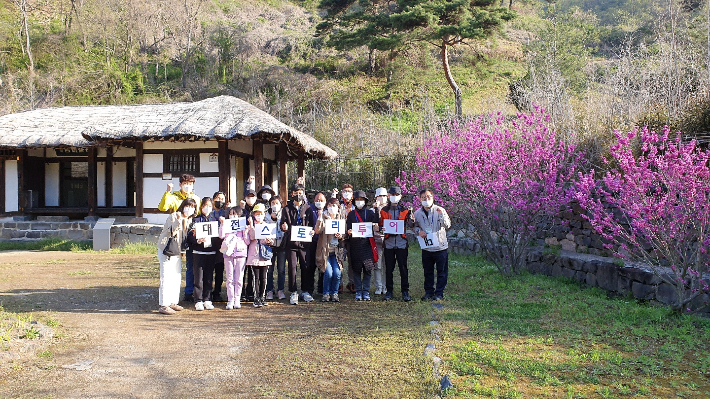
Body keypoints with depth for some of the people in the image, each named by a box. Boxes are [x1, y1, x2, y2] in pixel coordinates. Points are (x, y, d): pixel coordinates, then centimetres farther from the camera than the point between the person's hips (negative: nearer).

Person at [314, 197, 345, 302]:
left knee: (337, 273, -11)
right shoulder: (323, 217, 0)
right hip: (325, 249, -3)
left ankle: (334, 293, 10)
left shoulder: (340, 218, 10)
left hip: (336, 250, 3)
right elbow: (317, 231, -15)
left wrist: (340, 236, -7)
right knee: (328, 273, -15)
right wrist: (320, 217, -23)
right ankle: (326, 293, 7)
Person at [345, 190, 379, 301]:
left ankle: (366, 291, 8)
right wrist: (349, 232, -13)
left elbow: (375, 226, 0)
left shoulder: (370, 213, 10)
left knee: (368, 269, -1)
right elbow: (348, 229, 9)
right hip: (355, 245, 0)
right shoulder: (351, 214, 12)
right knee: (356, 269, 1)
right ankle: (358, 292, 10)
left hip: (367, 244, 0)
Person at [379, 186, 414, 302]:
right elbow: (380, 226, 13)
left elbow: (409, 226, 5)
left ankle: (405, 291, 7)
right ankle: (389, 291, 14)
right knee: (388, 269, 4)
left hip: (402, 243, -1)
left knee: (403, 268, -1)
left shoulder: (405, 210, 7)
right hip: (388, 243, 1)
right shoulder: (384, 211, 9)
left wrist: (411, 219, -15)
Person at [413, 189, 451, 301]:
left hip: (440, 246, -3)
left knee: (441, 271, 4)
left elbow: (448, 226, -12)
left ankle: (439, 293, 15)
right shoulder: (417, 213, 2)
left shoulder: (440, 210, -6)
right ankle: (429, 291, 26)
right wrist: (419, 231, -8)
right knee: (427, 271, 13)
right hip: (426, 248, 3)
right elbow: (415, 226, 14)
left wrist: (442, 215, -27)